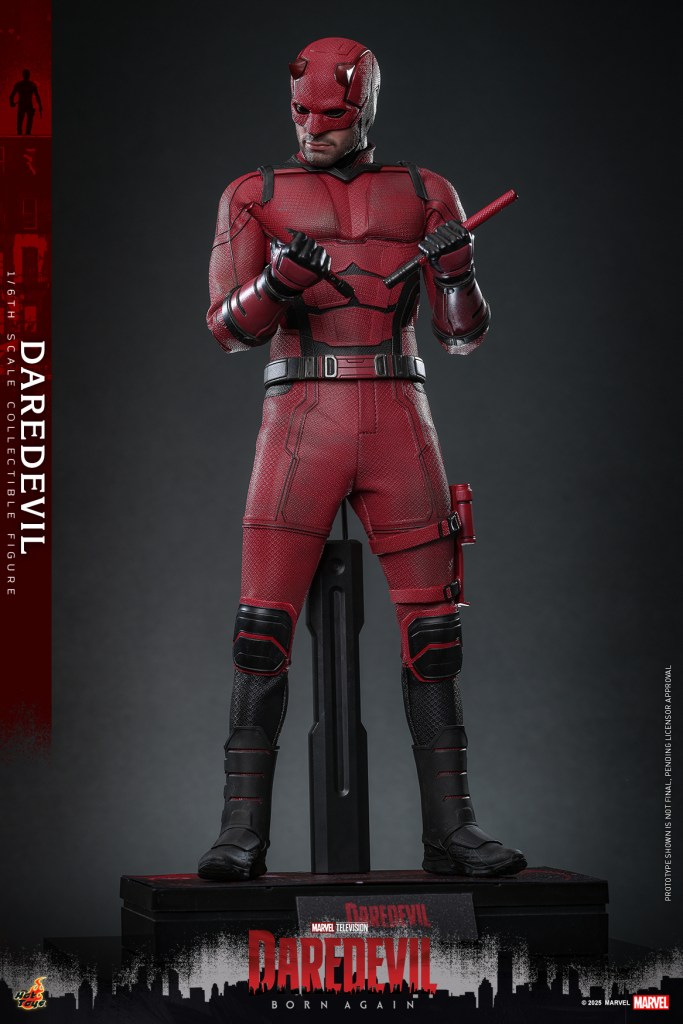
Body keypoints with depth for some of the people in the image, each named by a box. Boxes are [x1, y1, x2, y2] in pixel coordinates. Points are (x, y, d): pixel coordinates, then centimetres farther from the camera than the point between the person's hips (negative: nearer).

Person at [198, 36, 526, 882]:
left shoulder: (424, 196, 11)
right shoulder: (255, 197, 8)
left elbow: (464, 336, 8)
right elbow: (229, 329, -2)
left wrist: (454, 270, -13)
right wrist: (282, 276, -22)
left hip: (398, 425, 1)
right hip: (301, 424, -1)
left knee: (434, 632, -1)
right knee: (263, 630, -8)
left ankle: (449, 829, 5)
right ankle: (242, 834, -3)